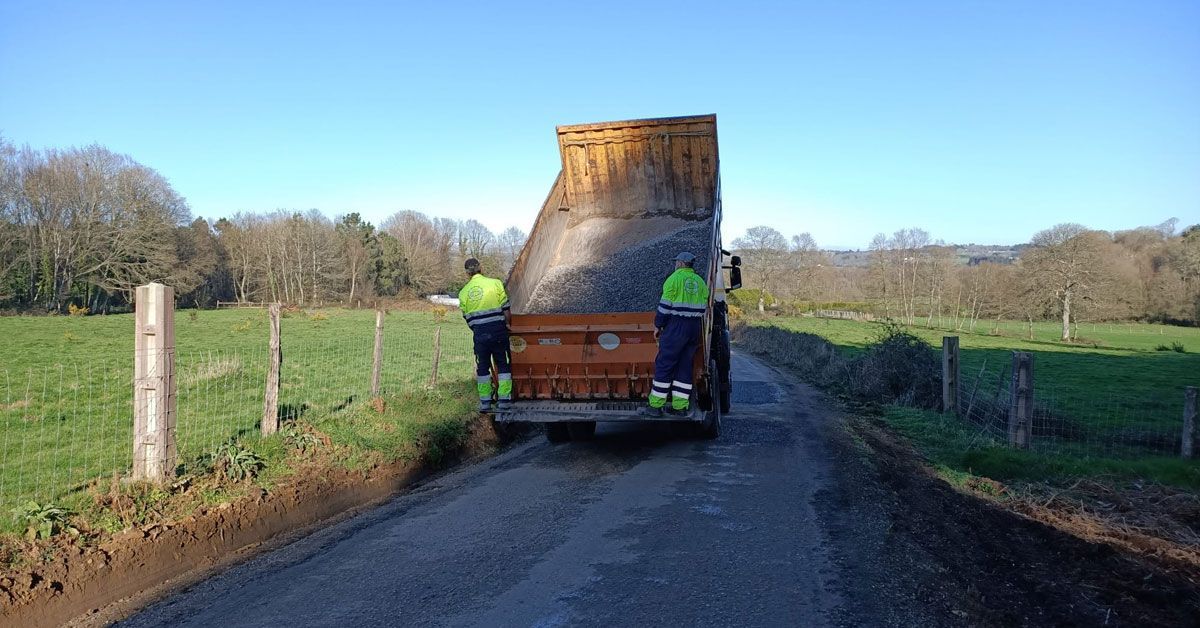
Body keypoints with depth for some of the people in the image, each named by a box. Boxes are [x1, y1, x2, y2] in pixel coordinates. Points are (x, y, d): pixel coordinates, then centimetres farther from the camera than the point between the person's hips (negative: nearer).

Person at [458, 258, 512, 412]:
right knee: (503, 365, 9)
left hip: (479, 334, 2)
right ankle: (504, 400, 9)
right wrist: (508, 325, 15)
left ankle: (485, 402, 15)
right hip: (498, 329, -2)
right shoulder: (495, 283, -2)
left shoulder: (463, 293, 6)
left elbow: (467, 319, 9)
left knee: (482, 368, 13)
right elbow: (506, 311, -2)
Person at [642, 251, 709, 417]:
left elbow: (666, 305, -11)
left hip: (676, 326, -6)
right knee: (685, 366, 11)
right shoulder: (700, 282, 12)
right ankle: (680, 406, 10)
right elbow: (703, 308, 12)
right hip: (694, 328, 6)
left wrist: (658, 326, -2)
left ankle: (655, 406, -2)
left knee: (664, 365, -2)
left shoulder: (675, 278, -7)